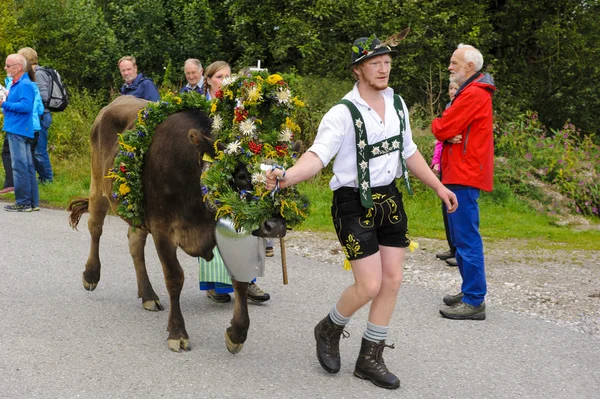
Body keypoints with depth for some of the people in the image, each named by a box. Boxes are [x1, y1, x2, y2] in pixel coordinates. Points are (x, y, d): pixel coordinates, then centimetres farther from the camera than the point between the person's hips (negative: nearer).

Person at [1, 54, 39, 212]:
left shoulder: (25, 85, -13)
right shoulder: (15, 84, 18)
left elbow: (26, 106, -23)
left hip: (18, 131, -10)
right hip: (16, 130, 10)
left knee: (20, 167, -7)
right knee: (27, 167, 11)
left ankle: (23, 203, -4)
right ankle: (33, 202, 15)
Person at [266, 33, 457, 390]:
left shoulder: (397, 104, 5)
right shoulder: (343, 113, -17)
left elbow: (409, 151, 17)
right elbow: (318, 156, -29)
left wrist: (438, 186, 19)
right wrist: (287, 176, -48)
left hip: (390, 200, 7)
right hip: (355, 204, -7)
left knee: (392, 280, 6)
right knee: (369, 286, -8)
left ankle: (371, 359, 21)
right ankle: (330, 330, 24)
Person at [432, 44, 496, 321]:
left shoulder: (473, 94, -14)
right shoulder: (473, 92, 21)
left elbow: (441, 129, -18)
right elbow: (445, 128, 15)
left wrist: (439, 126, 3)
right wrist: (449, 133, -7)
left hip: (465, 176, -11)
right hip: (460, 173, 11)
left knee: (467, 238, -9)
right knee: (460, 236, 16)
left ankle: (474, 302, -6)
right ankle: (470, 291, 25)